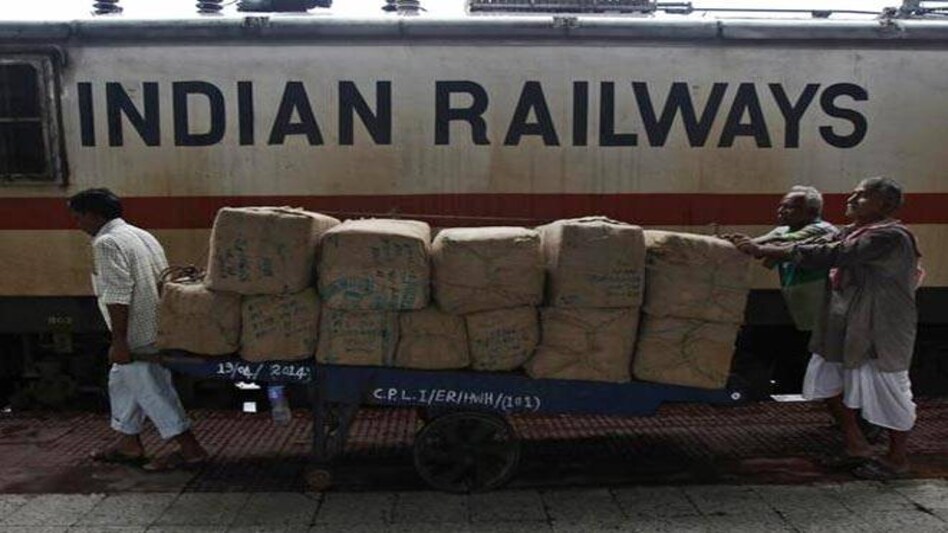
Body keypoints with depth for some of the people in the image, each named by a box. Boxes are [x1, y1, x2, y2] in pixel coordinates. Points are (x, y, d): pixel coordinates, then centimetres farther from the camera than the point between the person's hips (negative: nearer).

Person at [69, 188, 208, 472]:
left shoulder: (107, 243, -13)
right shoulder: (141, 235, 15)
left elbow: (118, 294, -21)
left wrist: (118, 341, -19)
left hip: (139, 334, -10)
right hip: (157, 327, 10)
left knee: (150, 389, -3)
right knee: (122, 380, 21)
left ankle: (191, 450, 0)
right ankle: (128, 443, 30)